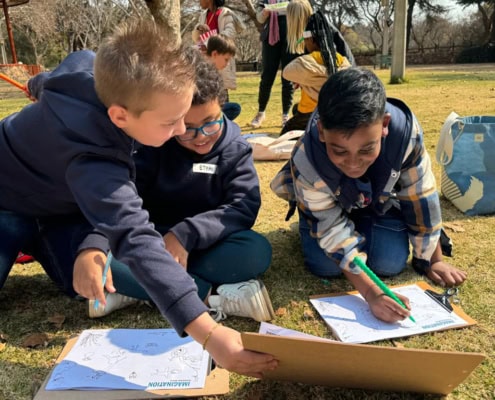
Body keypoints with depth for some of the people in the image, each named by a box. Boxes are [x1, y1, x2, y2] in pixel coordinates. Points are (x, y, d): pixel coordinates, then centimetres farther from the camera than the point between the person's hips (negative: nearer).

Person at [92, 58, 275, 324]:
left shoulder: (235, 149, -3)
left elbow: (244, 207, -15)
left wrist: (186, 234, -29)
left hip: (204, 248, 0)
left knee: (257, 252, -31)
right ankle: (212, 296, -29)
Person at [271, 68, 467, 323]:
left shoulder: (404, 129, -38)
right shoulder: (306, 162, -40)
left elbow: (421, 196, -21)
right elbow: (333, 231, -30)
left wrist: (431, 261, -11)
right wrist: (371, 293, -41)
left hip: (381, 199, 2)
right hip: (328, 206, -1)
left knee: (390, 264, -15)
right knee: (325, 266, -18)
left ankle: (366, 228, 17)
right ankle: (308, 226, 14)